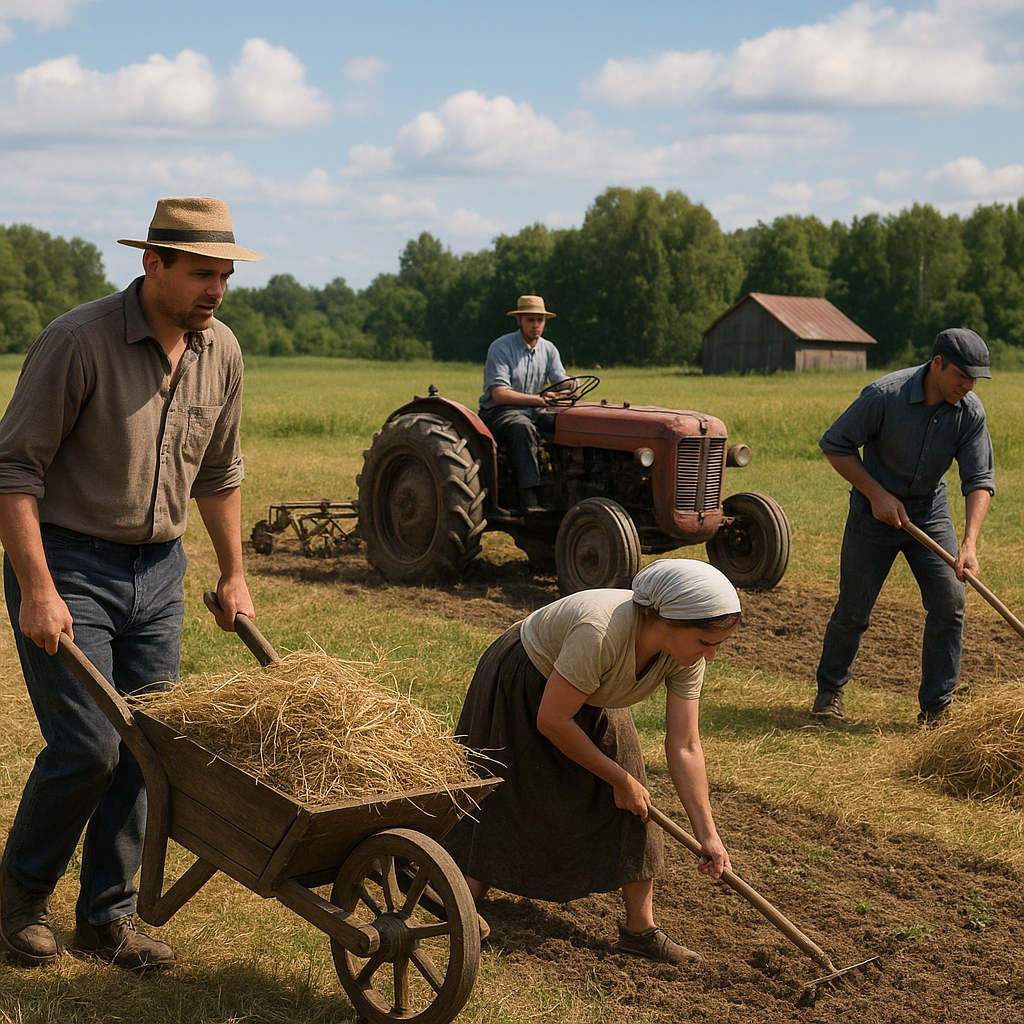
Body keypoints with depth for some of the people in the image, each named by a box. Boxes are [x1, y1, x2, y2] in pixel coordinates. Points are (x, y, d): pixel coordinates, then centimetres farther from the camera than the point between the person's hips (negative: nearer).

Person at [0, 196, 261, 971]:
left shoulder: (221, 352, 2)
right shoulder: (80, 341, -17)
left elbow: (219, 471, 15)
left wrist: (234, 574, 15)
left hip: (159, 569, 6)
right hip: (68, 565, -6)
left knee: (144, 748, 6)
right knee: (88, 746, -9)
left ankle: (107, 917, 21)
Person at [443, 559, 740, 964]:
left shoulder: (686, 656, -23)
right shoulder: (601, 632, -43)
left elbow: (684, 747, -15)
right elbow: (552, 721, -33)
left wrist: (707, 833, -17)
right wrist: (619, 779, -22)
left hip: (592, 699, 6)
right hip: (521, 690, -6)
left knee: (630, 807, -1)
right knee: (506, 801, 0)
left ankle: (640, 927, 7)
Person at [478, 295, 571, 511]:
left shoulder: (548, 349, 10)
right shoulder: (500, 347, -11)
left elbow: (562, 381, 3)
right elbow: (499, 394, -21)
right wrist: (538, 399, -29)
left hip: (534, 413, 6)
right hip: (498, 412, -6)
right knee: (523, 428, -39)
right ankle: (529, 496, -46)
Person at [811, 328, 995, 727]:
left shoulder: (970, 411, -13)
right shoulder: (885, 394, -23)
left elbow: (979, 480, -14)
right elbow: (835, 445, -13)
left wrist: (969, 543, -28)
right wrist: (877, 494, -18)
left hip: (930, 514, 3)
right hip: (875, 511, -3)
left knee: (949, 602, -7)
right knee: (853, 610, 1)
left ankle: (936, 707, 6)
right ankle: (830, 689, 25)